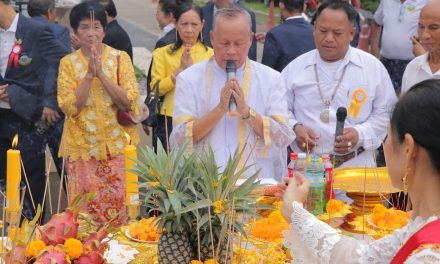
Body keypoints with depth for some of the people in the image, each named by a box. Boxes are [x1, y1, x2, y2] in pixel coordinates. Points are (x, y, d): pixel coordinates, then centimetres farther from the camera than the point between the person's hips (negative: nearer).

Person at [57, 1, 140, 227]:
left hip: (117, 146, 0)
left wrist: (101, 73, -16)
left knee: (117, 207, 2)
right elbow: (69, 107, -8)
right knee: (84, 210, 4)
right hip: (81, 148, 0)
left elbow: (129, 102, -9)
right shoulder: (68, 63, 2)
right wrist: (89, 74, -17)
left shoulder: (120, 58, 1)